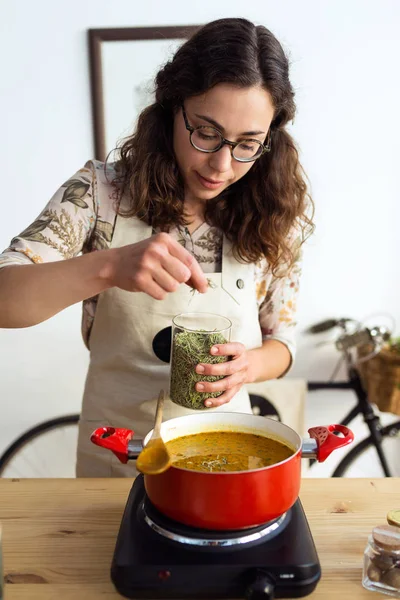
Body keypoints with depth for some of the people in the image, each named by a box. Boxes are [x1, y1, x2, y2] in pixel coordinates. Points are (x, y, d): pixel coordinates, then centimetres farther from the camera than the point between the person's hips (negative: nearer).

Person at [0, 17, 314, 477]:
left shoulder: (274, 219, -11)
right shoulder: (100, 192, -16)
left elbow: (280, 341, 0)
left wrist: (249, 366, -23)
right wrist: (109, 266, -42)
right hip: (113, 455, -1)